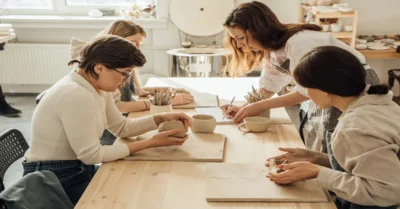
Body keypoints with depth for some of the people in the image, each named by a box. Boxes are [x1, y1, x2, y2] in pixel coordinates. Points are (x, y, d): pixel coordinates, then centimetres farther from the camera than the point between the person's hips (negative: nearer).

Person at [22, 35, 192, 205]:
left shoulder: (98, 88, 1)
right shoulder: (77, 95, -28)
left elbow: (121, 127, 10)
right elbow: (92, 155, -23)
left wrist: (162, 118, -4)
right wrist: (150, 143, -20)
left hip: (78, 171, 8)